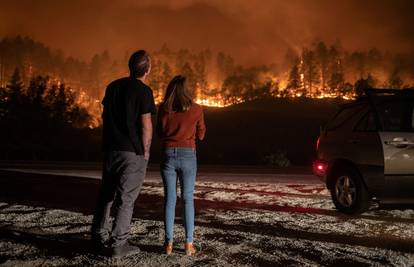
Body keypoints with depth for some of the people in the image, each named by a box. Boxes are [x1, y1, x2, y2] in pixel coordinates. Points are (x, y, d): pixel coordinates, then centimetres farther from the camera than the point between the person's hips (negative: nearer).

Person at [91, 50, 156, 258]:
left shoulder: (113, 86, 9)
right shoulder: (143, 91, -11)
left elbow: (104, 115, 15)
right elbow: (146, 124, -14)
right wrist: (146, 152, -5)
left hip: (110, 148, 6)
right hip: (133, 152, -6)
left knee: (107, 194, 15)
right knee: (126, 198, 0)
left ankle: (99, 238, 20)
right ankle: (118, 244, 1)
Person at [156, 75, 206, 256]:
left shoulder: (163, 109, -2)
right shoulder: (196, 109, -4)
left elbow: (160, 133, 10)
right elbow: (201, 134, 7)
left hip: (168, 155, 1)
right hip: (187, 155, -1)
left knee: (169, 198, 6)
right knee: (188, 199, 6)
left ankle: (168, 243, 5)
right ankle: (189, 243, 4)